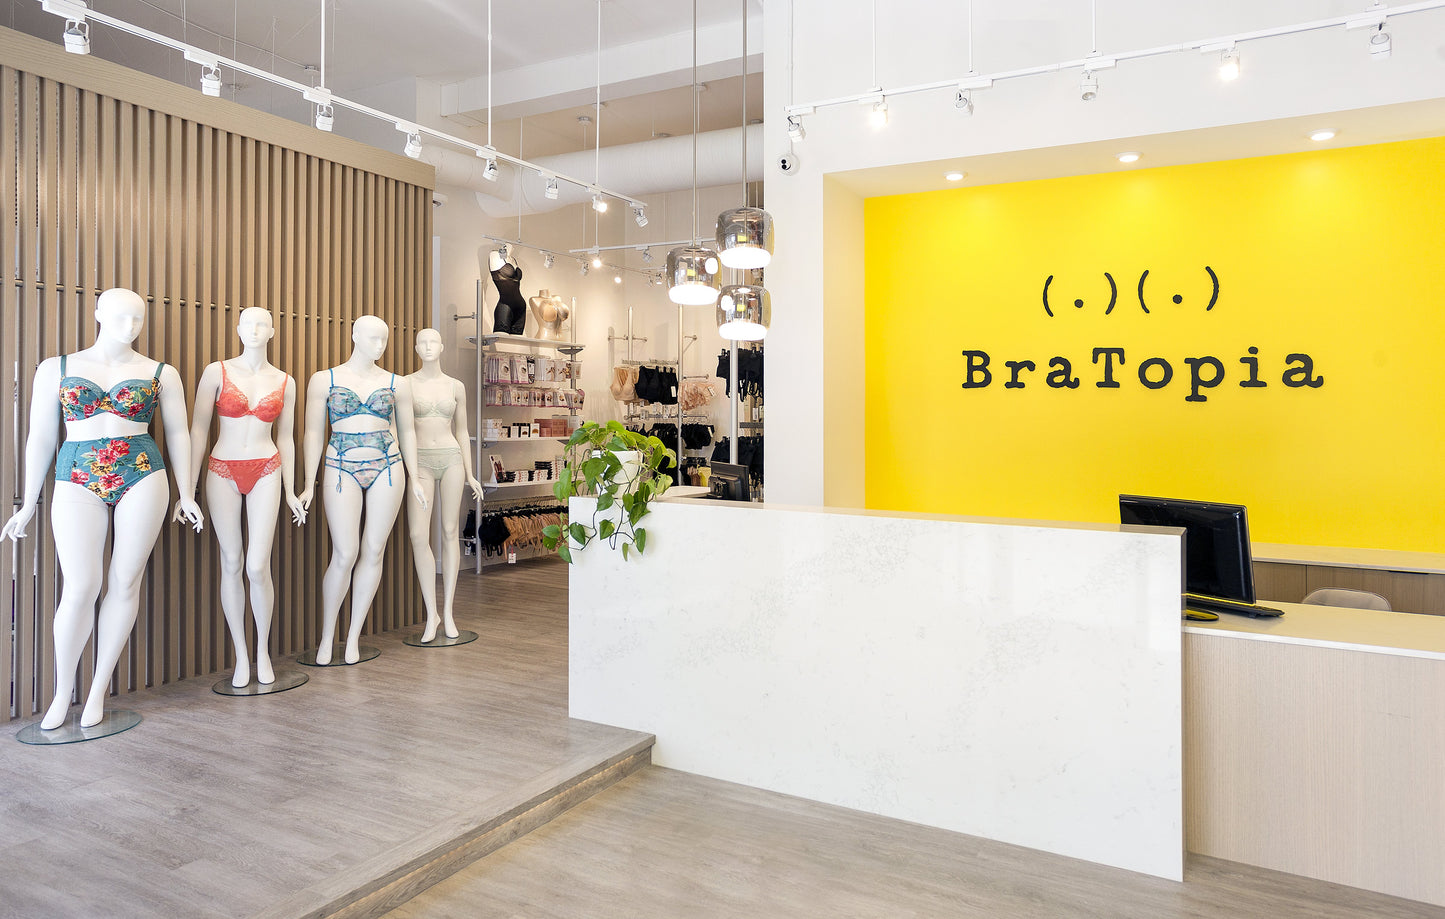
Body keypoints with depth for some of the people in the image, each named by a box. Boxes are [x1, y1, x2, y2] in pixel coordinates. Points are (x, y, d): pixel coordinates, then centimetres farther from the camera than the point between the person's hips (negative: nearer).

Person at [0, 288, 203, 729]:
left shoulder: (161, 374, 7)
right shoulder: (56, 368, 9)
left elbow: (178, 433, 11)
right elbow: (41, 438, 10)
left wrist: (185, 494, 8)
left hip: (143, 478, 1)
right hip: (78, 482, 0)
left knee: (125, 583, 1)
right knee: (80, 588, -10)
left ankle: (98, 692, 15)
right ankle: (62, 693, 11)